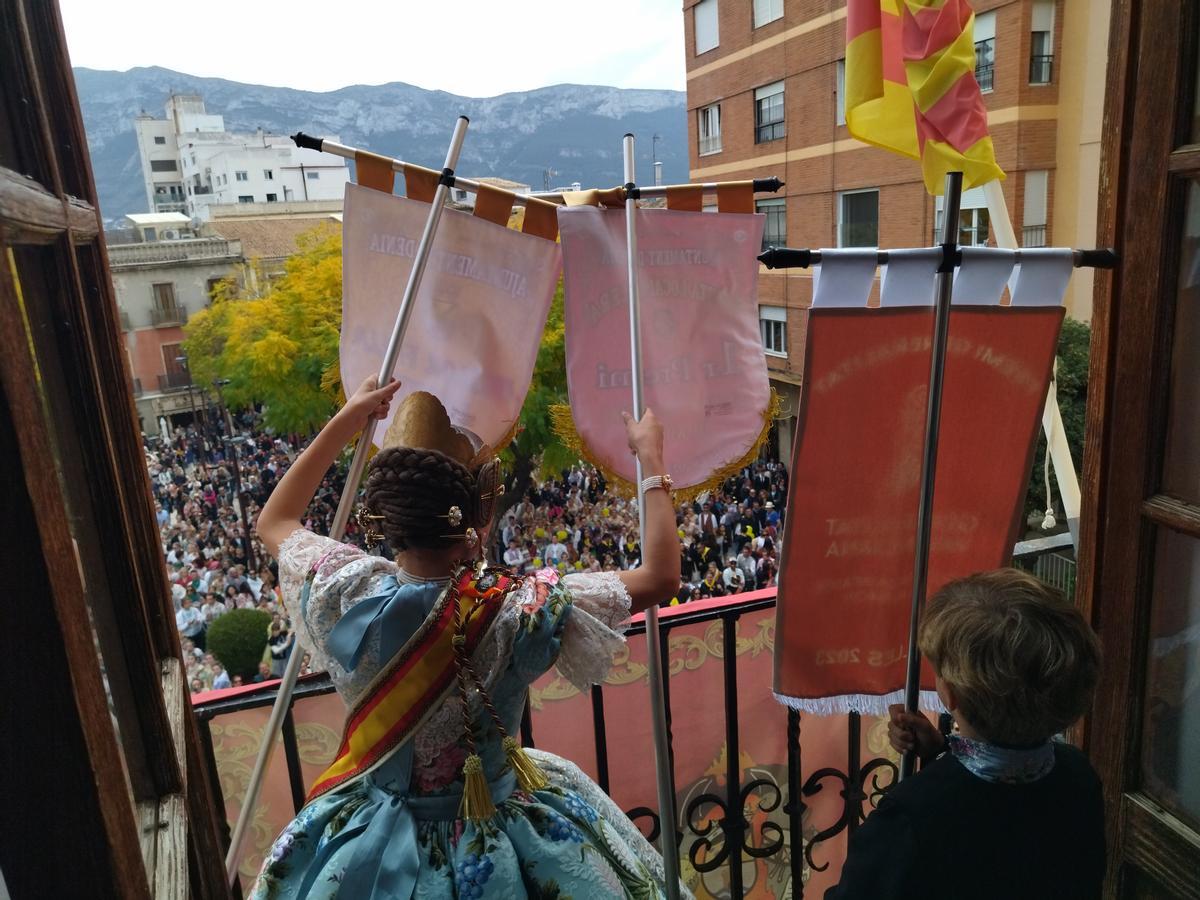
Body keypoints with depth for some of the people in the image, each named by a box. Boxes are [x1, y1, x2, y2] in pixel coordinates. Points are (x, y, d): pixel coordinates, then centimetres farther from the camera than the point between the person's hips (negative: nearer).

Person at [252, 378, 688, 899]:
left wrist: (345, 422, 3)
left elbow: (272, 522, 1)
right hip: (492, 845, -2)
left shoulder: (347, 594, -20)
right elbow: (659, 578, -19)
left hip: (374, 845, 3)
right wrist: (651, 459, -10)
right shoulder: (518, 611, -29)